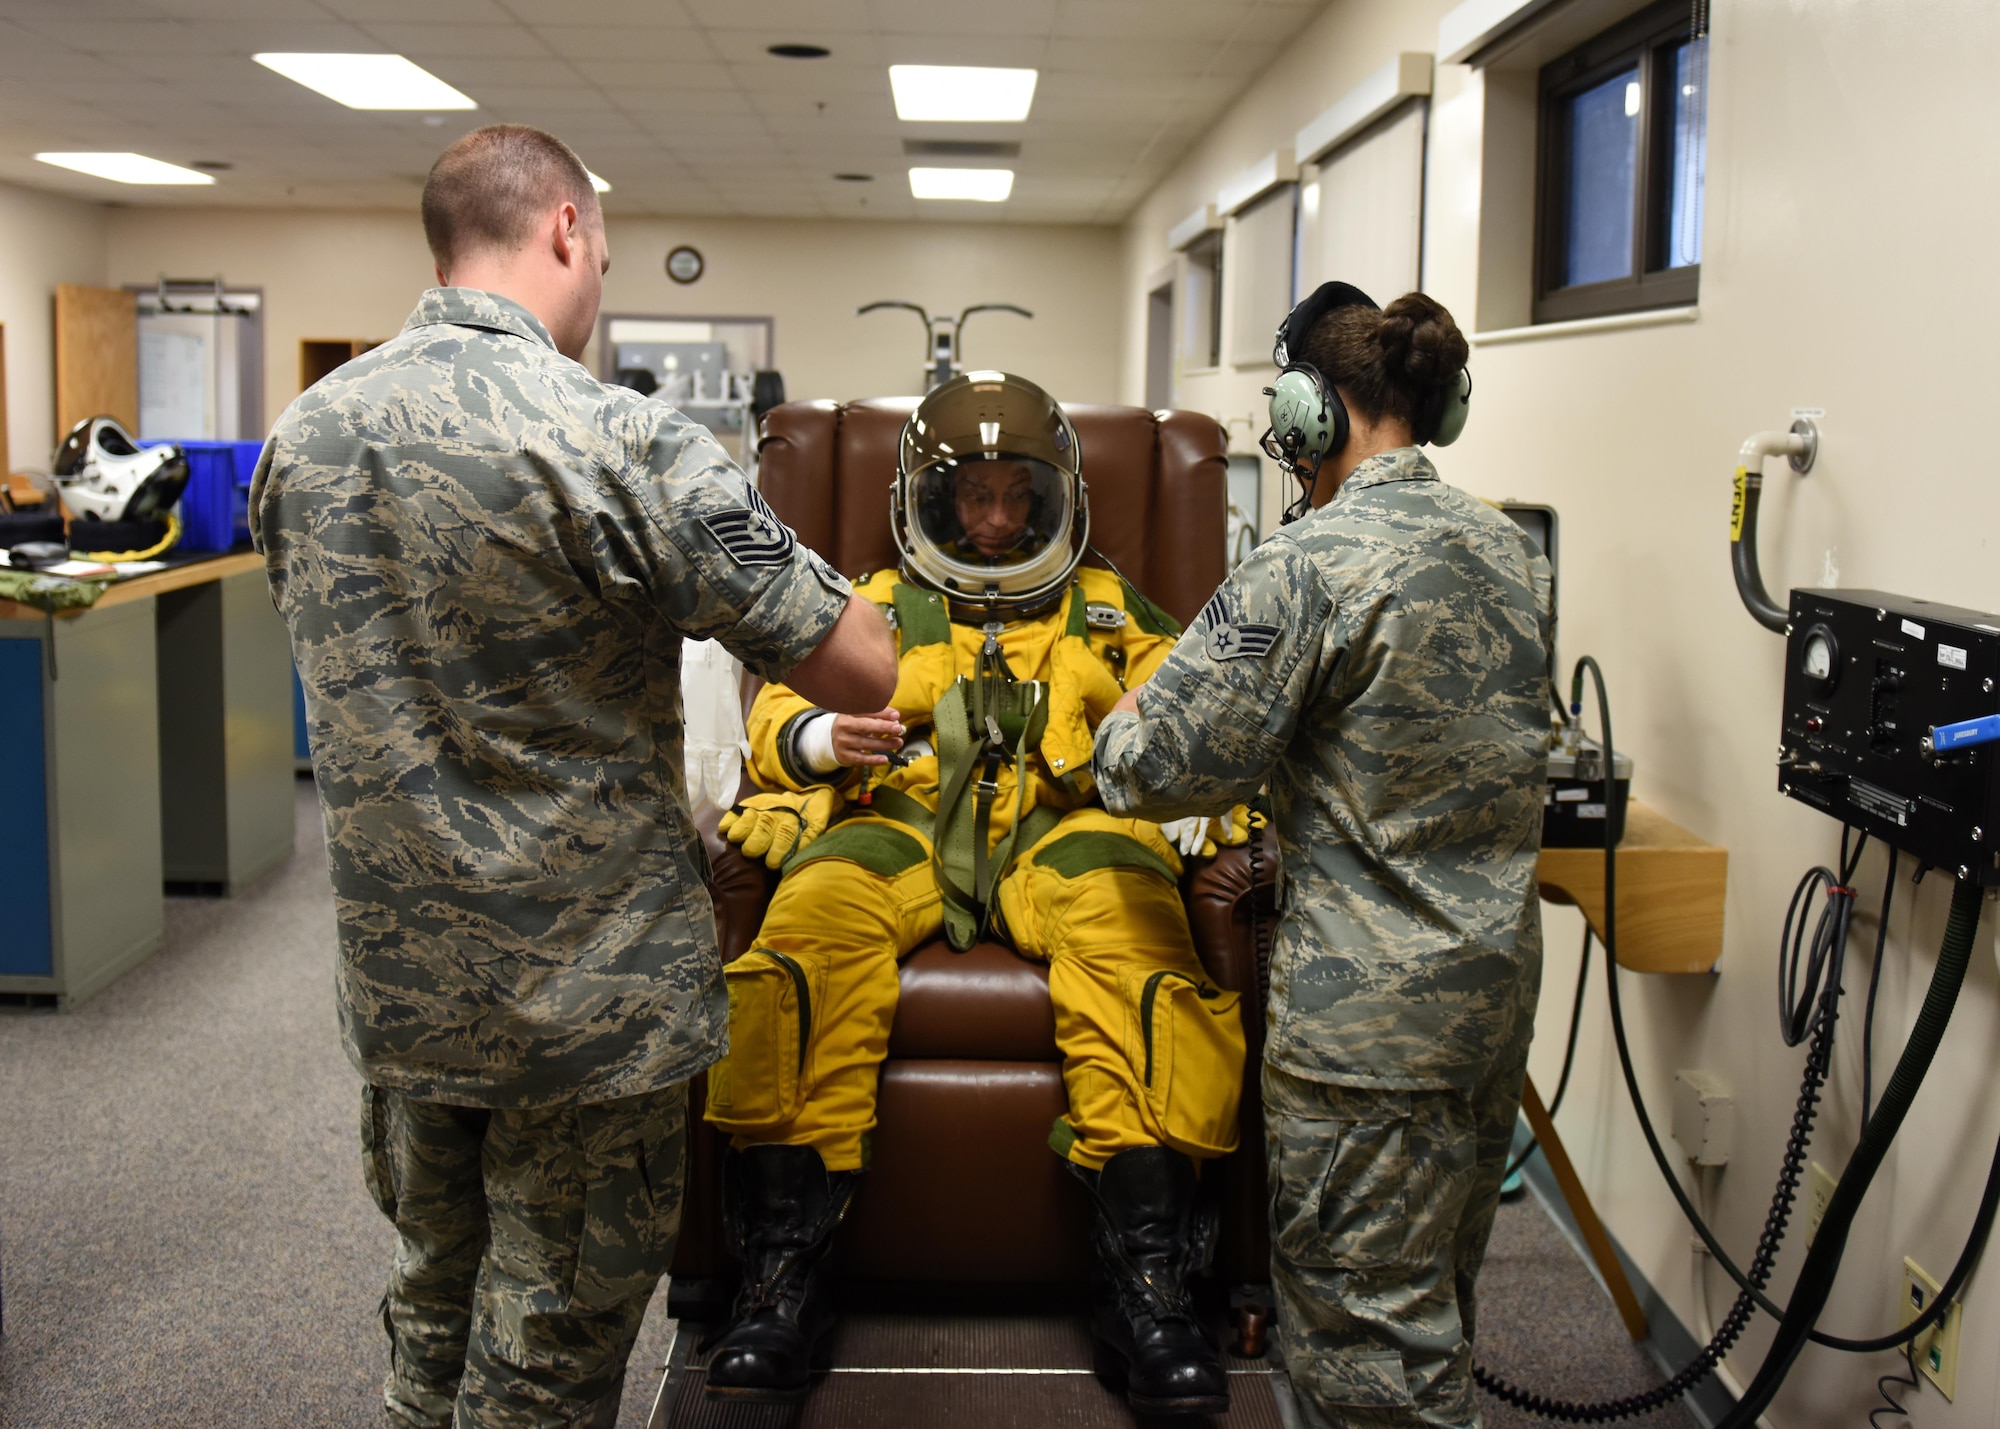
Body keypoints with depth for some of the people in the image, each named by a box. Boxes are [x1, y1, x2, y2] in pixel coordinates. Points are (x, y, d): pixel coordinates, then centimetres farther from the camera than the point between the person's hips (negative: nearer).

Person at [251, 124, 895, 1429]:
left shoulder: (303, 438, 1)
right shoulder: (617, 443, -21)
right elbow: (863, 672, -19)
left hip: (398, 983, 6)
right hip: (588, 997, -6)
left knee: (434, 1310, 24)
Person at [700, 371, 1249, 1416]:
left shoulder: (1110, 616, 28)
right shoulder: (874, 608, 27)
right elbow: (774, 719, 17)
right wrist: (825, 736, -7)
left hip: (1066, 830, 0)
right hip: (894, 823, 0)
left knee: (1132, 937, -35)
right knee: (813, 931, -34)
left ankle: (1146, 1285, -32)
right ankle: (783, 1269, -29)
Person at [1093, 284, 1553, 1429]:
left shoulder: (1310, 568, -18)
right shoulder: (1512, 551, 7)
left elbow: (1166, 767, -17)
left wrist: (1126, 722, 6)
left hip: (1371, 1012, -8)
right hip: (1498, 985, 8)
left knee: (1372, 1336, 5)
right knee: (1440, 1299, 23)